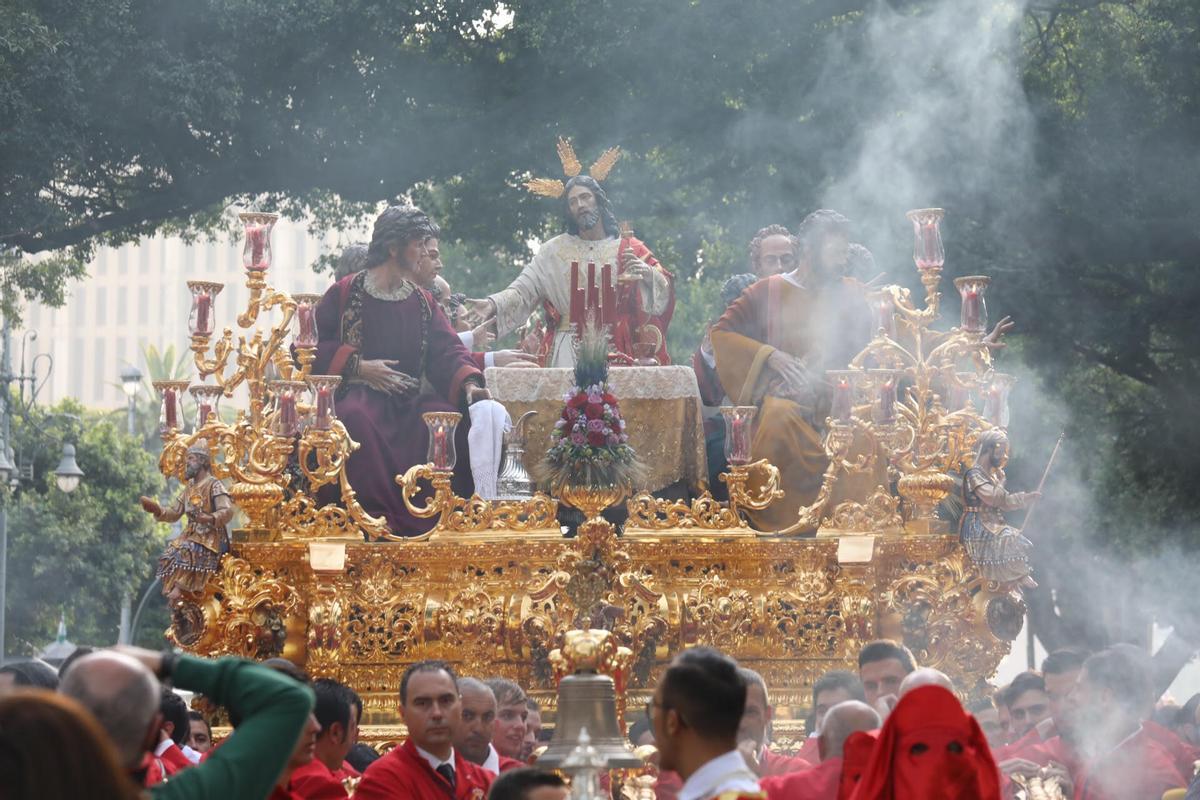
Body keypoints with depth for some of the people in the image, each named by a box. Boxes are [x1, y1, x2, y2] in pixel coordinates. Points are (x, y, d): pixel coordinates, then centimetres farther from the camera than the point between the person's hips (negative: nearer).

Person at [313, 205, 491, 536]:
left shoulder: (424, 303, 15)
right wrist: (357, 366, -13)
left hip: (408, 402, 5)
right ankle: (385, 519, -37)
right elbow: (309, 347, -1)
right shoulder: (345, 294, 2)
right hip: (358, 394, -5)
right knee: (356, 419, -39)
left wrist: (468, 383, -16)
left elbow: (447, 352, 5)